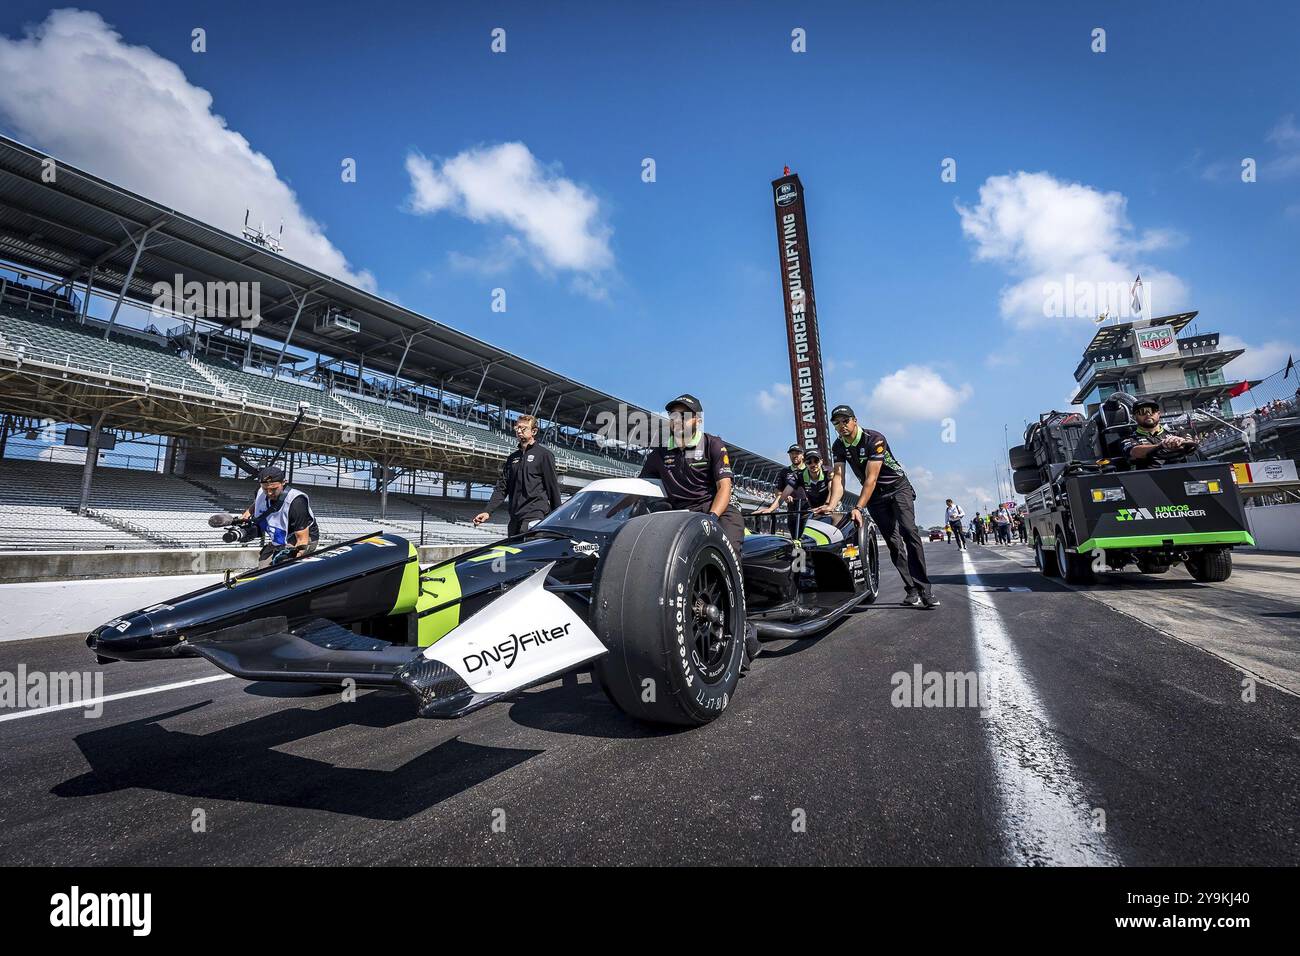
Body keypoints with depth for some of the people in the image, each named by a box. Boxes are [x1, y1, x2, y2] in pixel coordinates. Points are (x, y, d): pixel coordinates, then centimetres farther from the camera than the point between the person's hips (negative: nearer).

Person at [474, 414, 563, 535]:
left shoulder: (543, 454, 1)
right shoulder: (512, 457, 20)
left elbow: (553, 486, -2)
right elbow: (502, 487, 16)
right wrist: (487, 511, 4)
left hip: (535, 517, -7)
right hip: (515, 518, 7)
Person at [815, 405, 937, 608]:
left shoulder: (875, 439, -24)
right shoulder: (838, 446, -7)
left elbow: (871, 478, -30)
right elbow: (838, 477, -15)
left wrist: (857, 508, -38)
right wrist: (831, 505, -32)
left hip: (898, 487, -4)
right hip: (874, 495, 4)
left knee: (908, 531, -21)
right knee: (893, 542, -3)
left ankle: (924, 589, -22)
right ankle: (912, 590, -1)